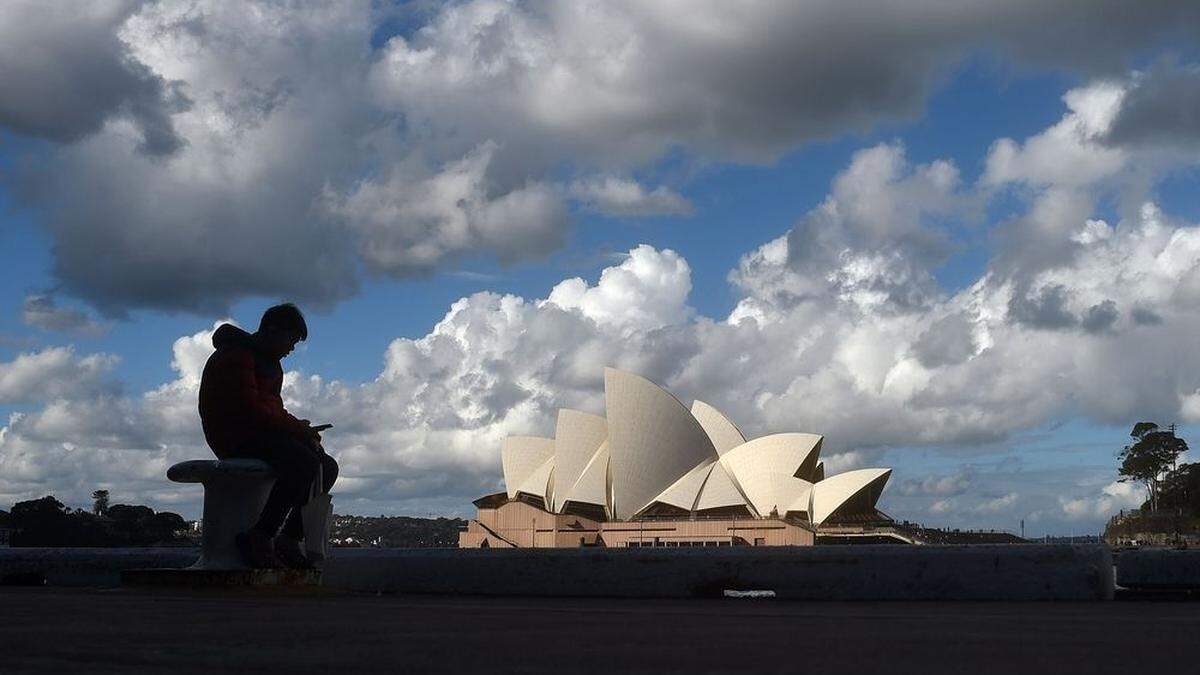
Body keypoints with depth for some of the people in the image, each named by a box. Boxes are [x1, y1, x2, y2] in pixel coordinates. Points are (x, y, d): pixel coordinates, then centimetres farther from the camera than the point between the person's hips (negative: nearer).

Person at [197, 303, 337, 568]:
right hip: (236, 439, -11)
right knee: (304, 464, -30)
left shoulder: (269, 362, 22)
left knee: (327, 466, 5)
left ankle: (289, 539, 0)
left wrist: (301, 429, 4)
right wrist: (300, 429, -17)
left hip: (261, 437, 11)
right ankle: (258, 537, -26)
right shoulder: (236, 356, -12)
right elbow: (251, 410, -22)